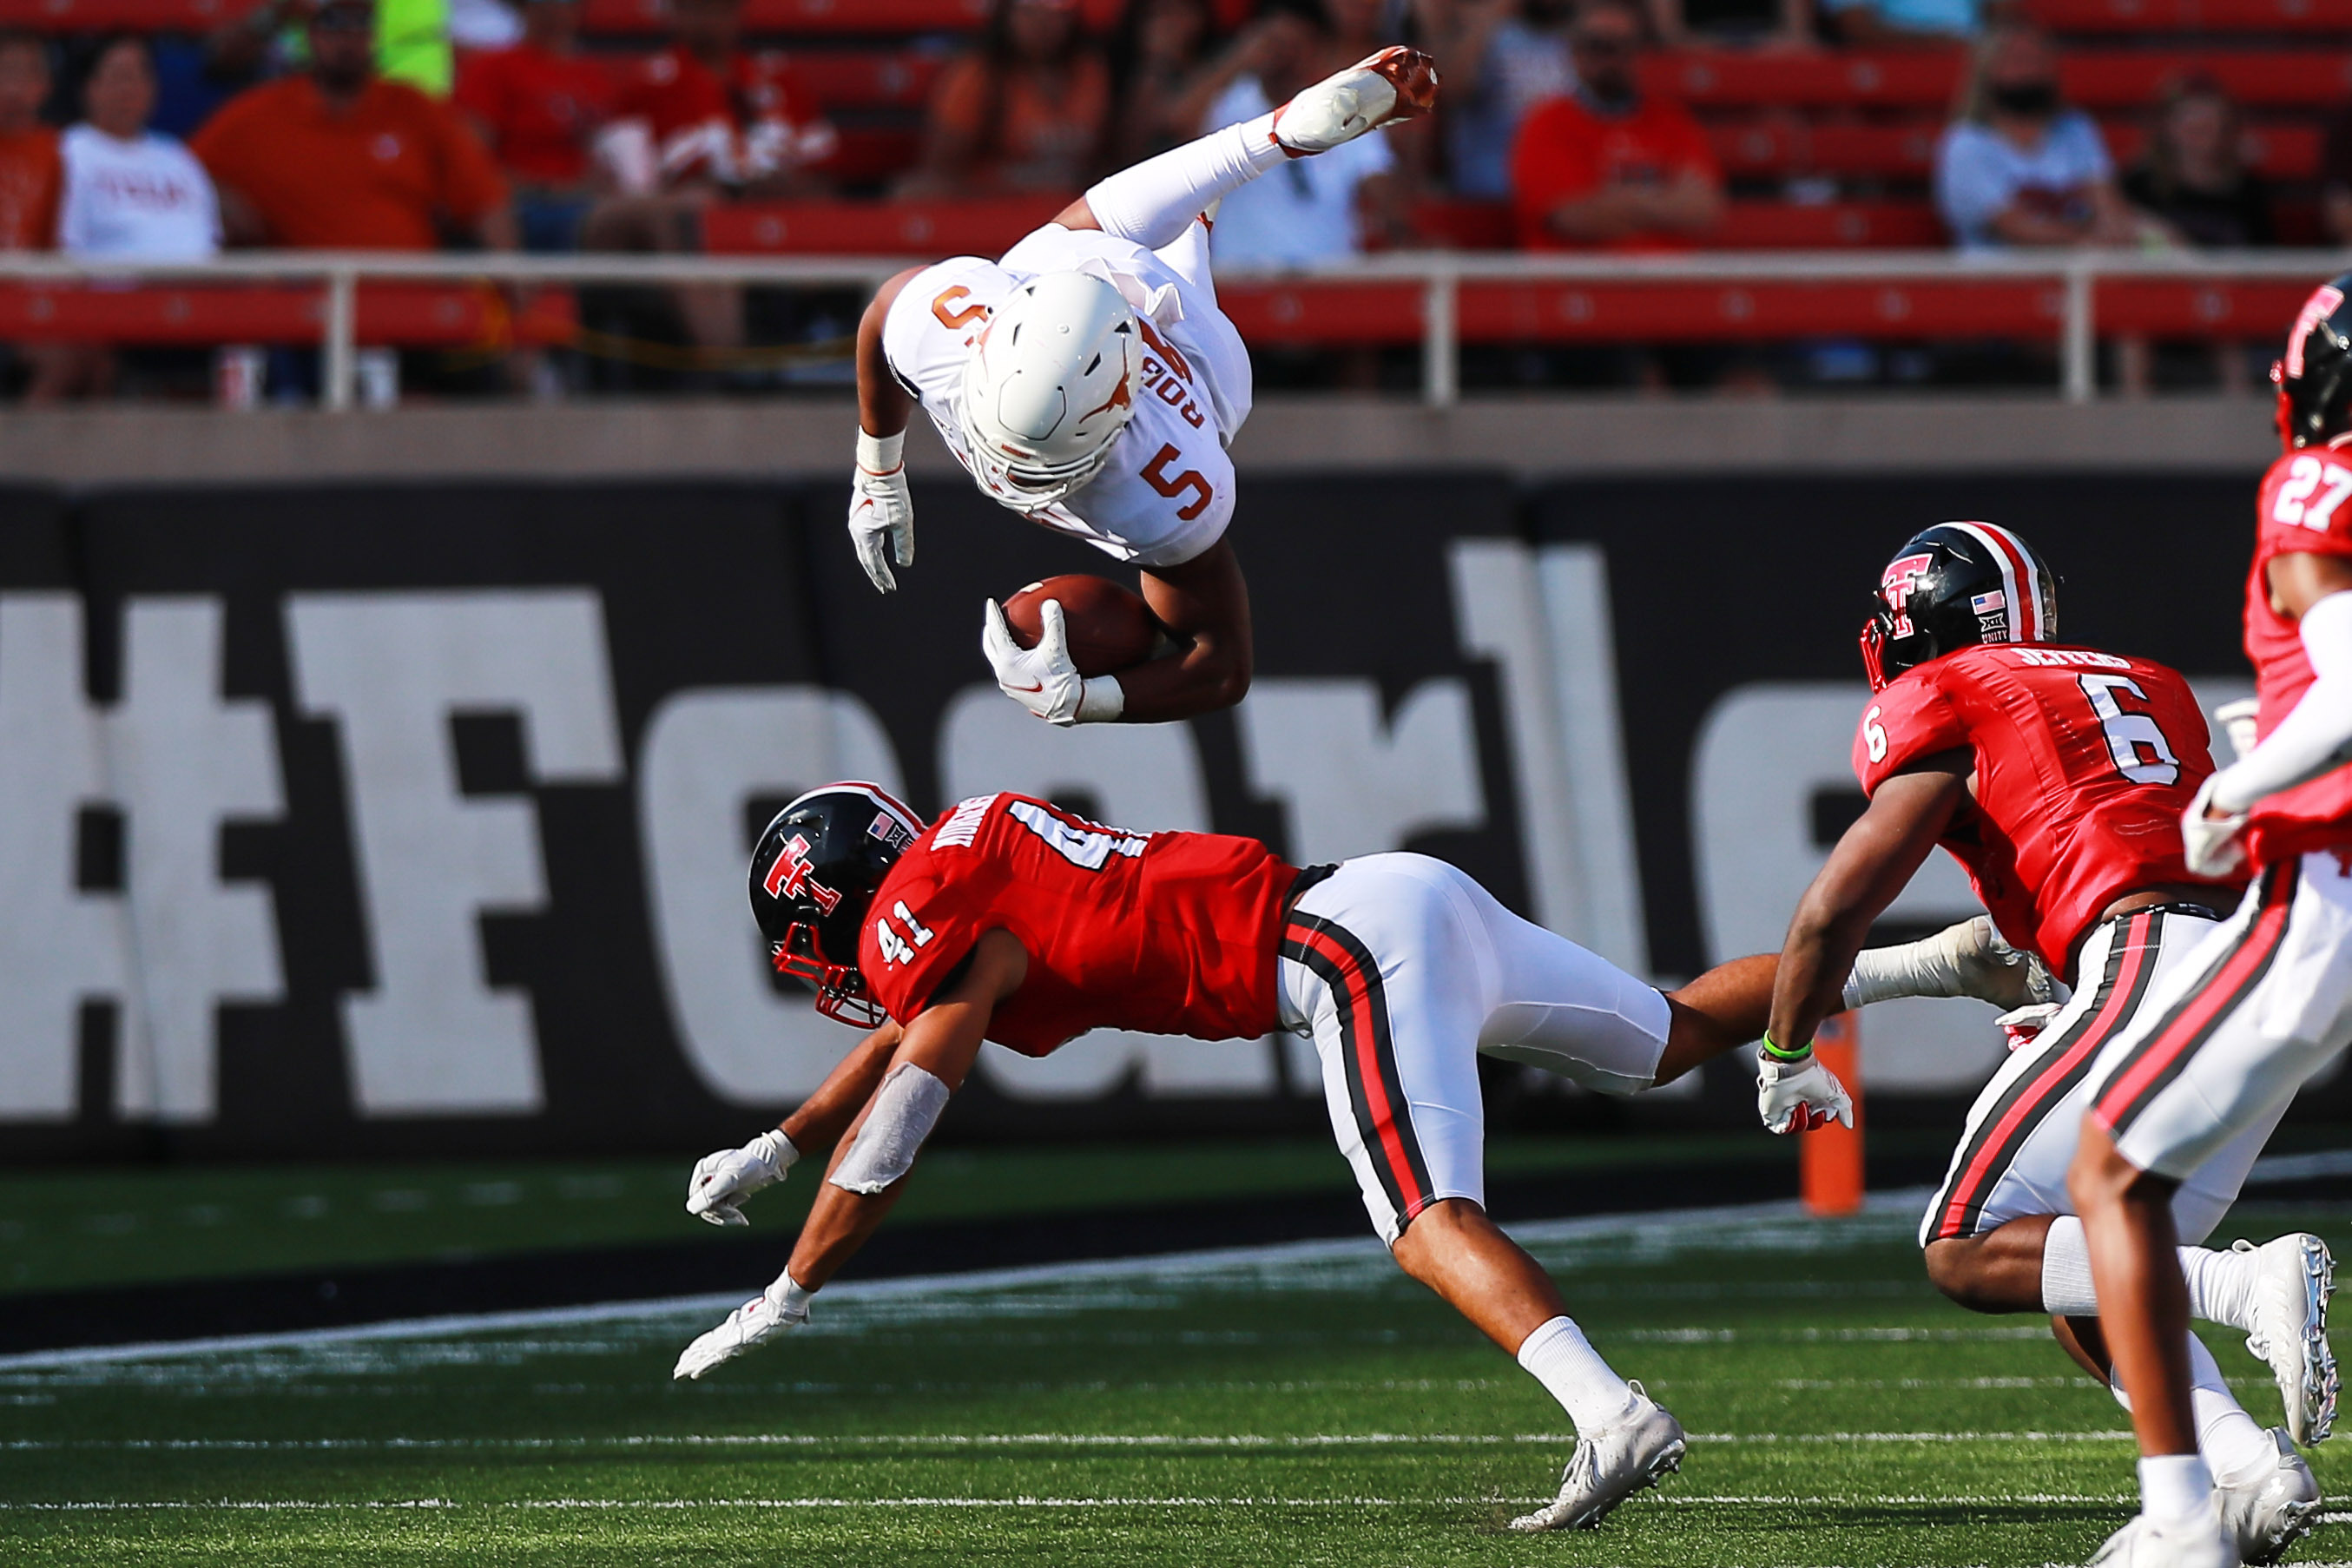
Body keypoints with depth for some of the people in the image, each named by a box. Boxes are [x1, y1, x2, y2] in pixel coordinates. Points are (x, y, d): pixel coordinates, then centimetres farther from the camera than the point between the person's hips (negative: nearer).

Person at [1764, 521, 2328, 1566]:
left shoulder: (1940, 707, 7)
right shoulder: (2146, 686, 28)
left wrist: (1786, 1057, 24)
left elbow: (1835, 911, 7)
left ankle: (2253, 1287, -22)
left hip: (2155, 970, -8)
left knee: (1967, 1253, -3)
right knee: (2087, 1282, 14)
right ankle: (2250, 1473, -8)